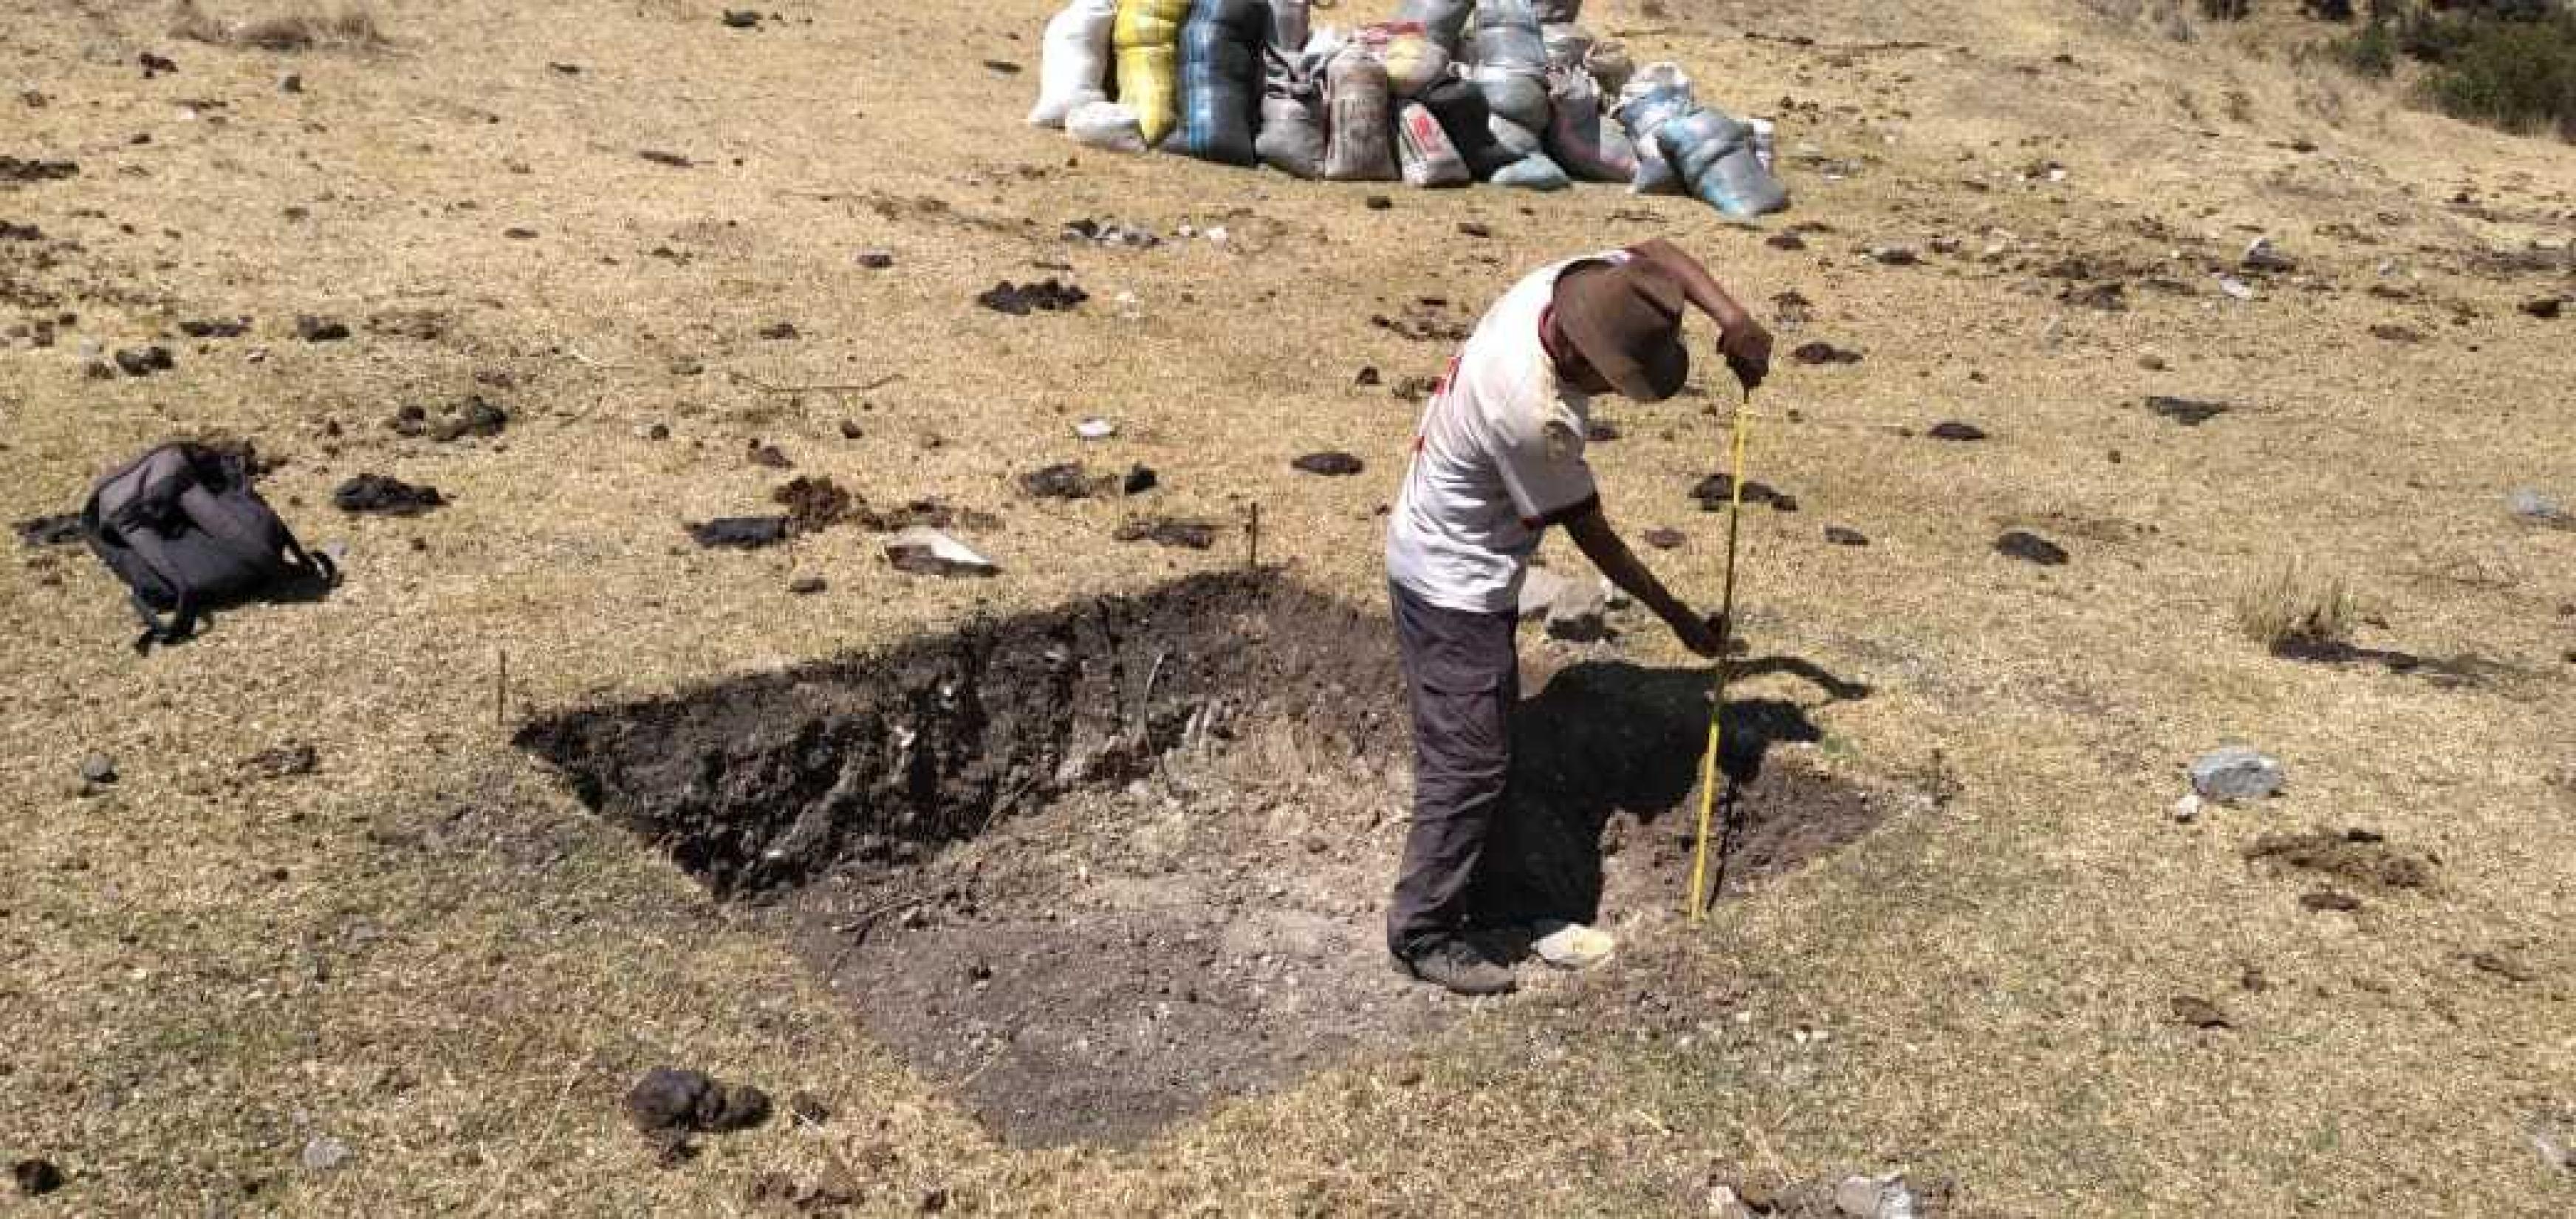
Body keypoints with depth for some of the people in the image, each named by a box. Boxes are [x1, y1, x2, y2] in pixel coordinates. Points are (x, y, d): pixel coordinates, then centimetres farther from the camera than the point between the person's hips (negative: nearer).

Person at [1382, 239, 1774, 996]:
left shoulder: (1569, 283, -13)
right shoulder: (1533, 415, -35)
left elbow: (1658, 253, 6)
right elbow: (1590, 533, -21)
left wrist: (1730, 316, -11)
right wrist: (1679, 619, -10)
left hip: (1437, 555, 9)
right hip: (1455, 586, -9)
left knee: (1468, 744, 20)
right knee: (1471, 762, -1)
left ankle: (1453, 888, 36)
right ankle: (1424, 933, 12)